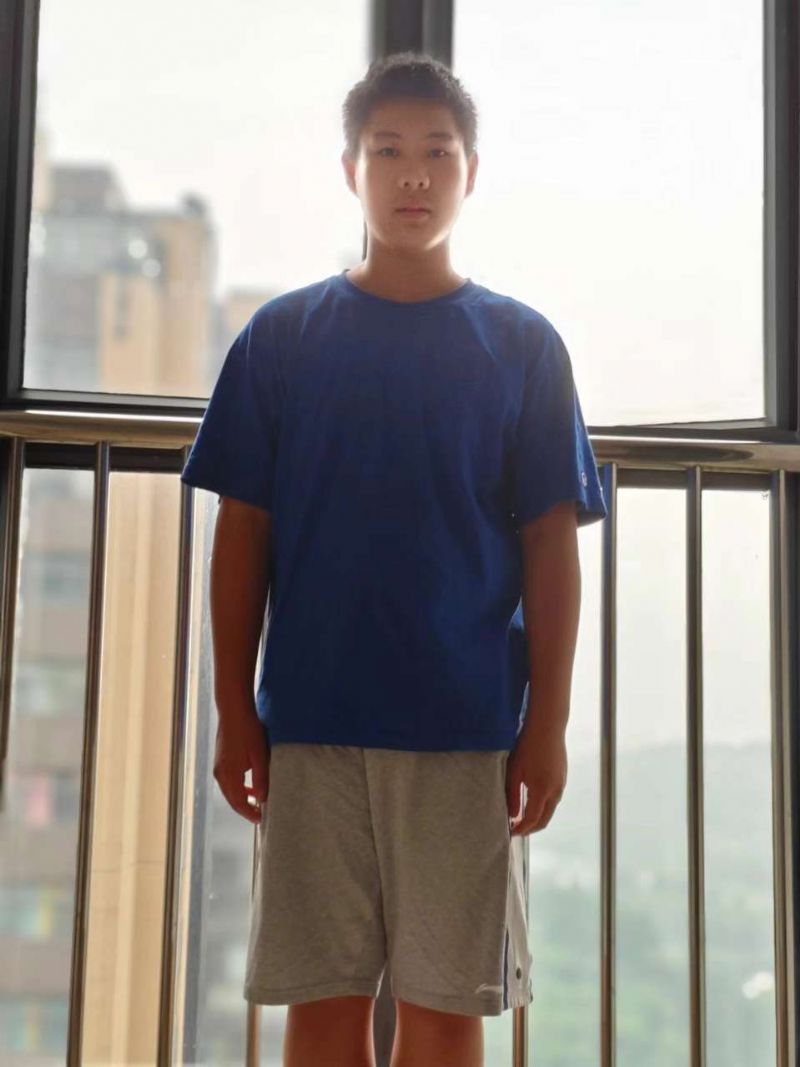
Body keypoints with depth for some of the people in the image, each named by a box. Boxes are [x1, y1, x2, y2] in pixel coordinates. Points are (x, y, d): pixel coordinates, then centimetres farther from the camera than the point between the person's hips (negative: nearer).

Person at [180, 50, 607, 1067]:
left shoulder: (522, 344, 6)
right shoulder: (282, 335, 7)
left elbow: (551, 546, 3)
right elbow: (242, 532, 6)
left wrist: (548, 723, -3)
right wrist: (234, 707, 1)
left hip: (469, 725, 0)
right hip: (310, 717, 1)